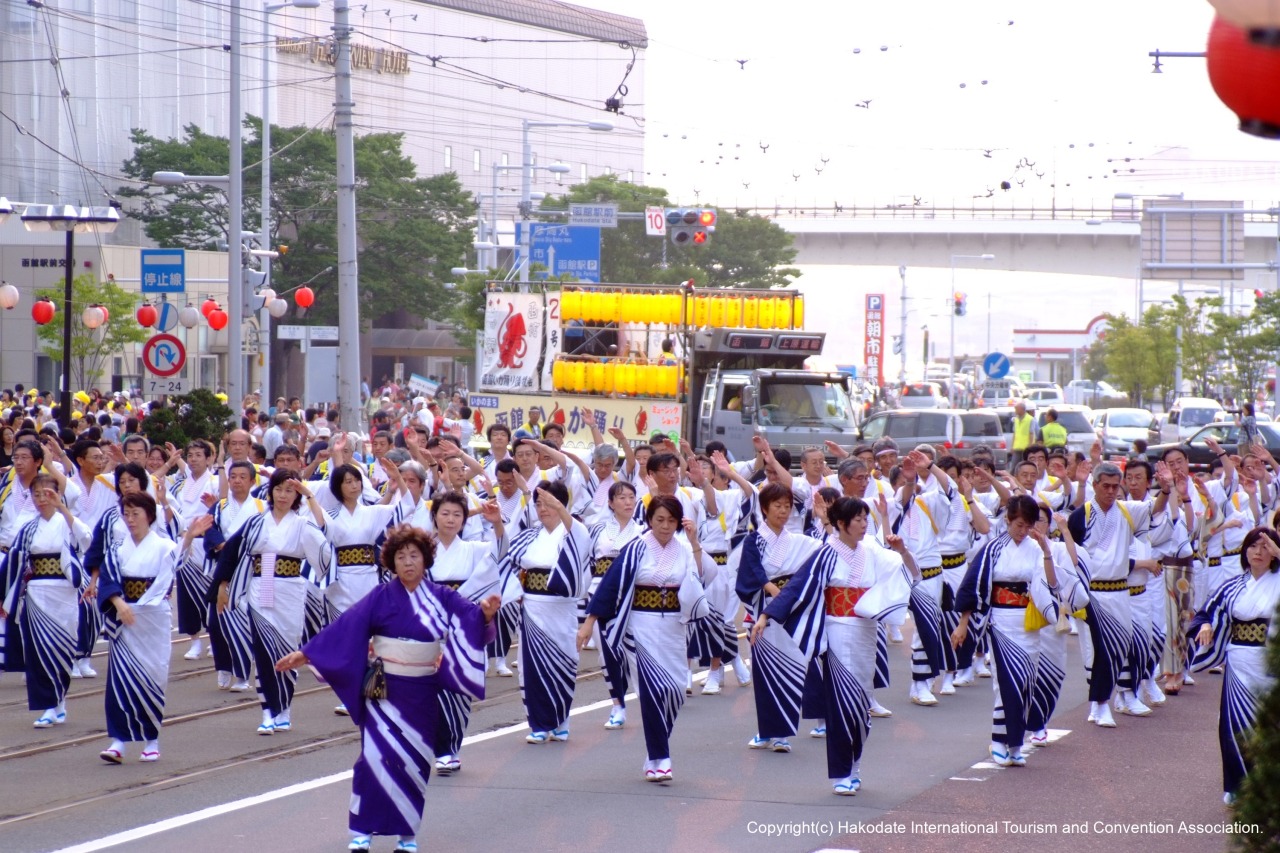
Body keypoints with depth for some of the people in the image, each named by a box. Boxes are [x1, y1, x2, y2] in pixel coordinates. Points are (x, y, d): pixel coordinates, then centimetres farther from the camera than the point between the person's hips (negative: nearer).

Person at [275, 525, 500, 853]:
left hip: (422, 694, 2)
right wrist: (305, 653, -13)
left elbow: (470, 616, -12)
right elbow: (344, 627, -8)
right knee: (377, 757, -9)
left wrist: (486, 613, -36)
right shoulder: (381, 597, -4)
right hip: (385, 691, -2)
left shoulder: (442, 598, 1)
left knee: (414, 762, 6)